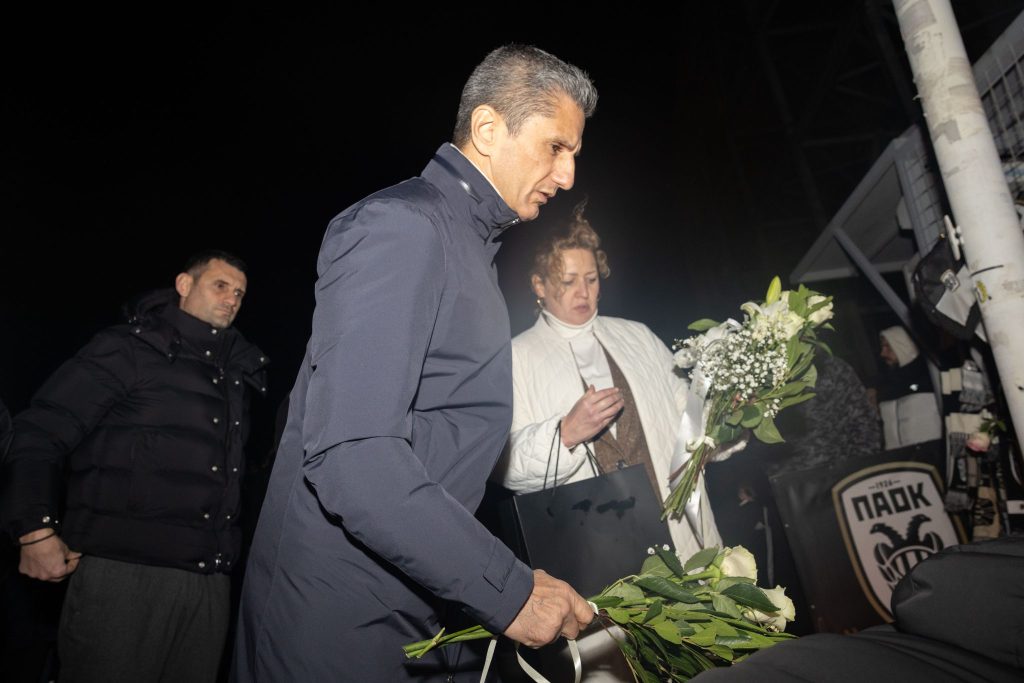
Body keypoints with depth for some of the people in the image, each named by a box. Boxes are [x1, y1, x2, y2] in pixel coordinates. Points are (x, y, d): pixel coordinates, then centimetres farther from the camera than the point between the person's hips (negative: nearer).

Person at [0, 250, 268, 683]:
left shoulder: (235, 375, 16)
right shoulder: (129, 348, 0)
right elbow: (42, 433, -5)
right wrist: (35, 530, -13)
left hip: (209, 581, 5)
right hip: (122, 570, -5)